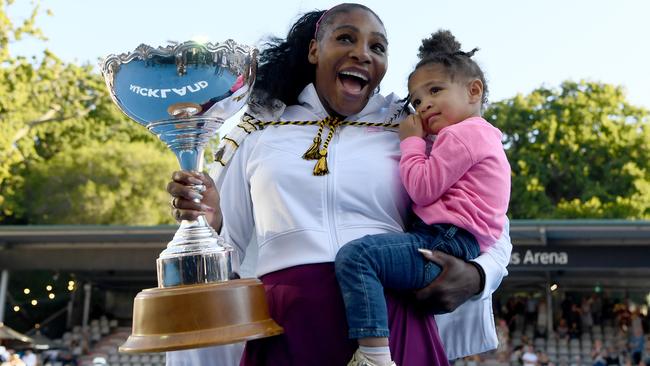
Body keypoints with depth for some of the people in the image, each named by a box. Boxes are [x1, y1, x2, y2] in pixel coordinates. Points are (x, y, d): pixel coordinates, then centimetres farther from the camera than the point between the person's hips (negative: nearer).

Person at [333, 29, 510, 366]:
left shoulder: (464, 133, -5)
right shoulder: (478, 136, 29)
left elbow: (423, 189, -11)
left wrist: (411, 141, 2)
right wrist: (417, 142, 20)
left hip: (445, 245, -12)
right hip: (451, 246, 12)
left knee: (355, 255, -28)